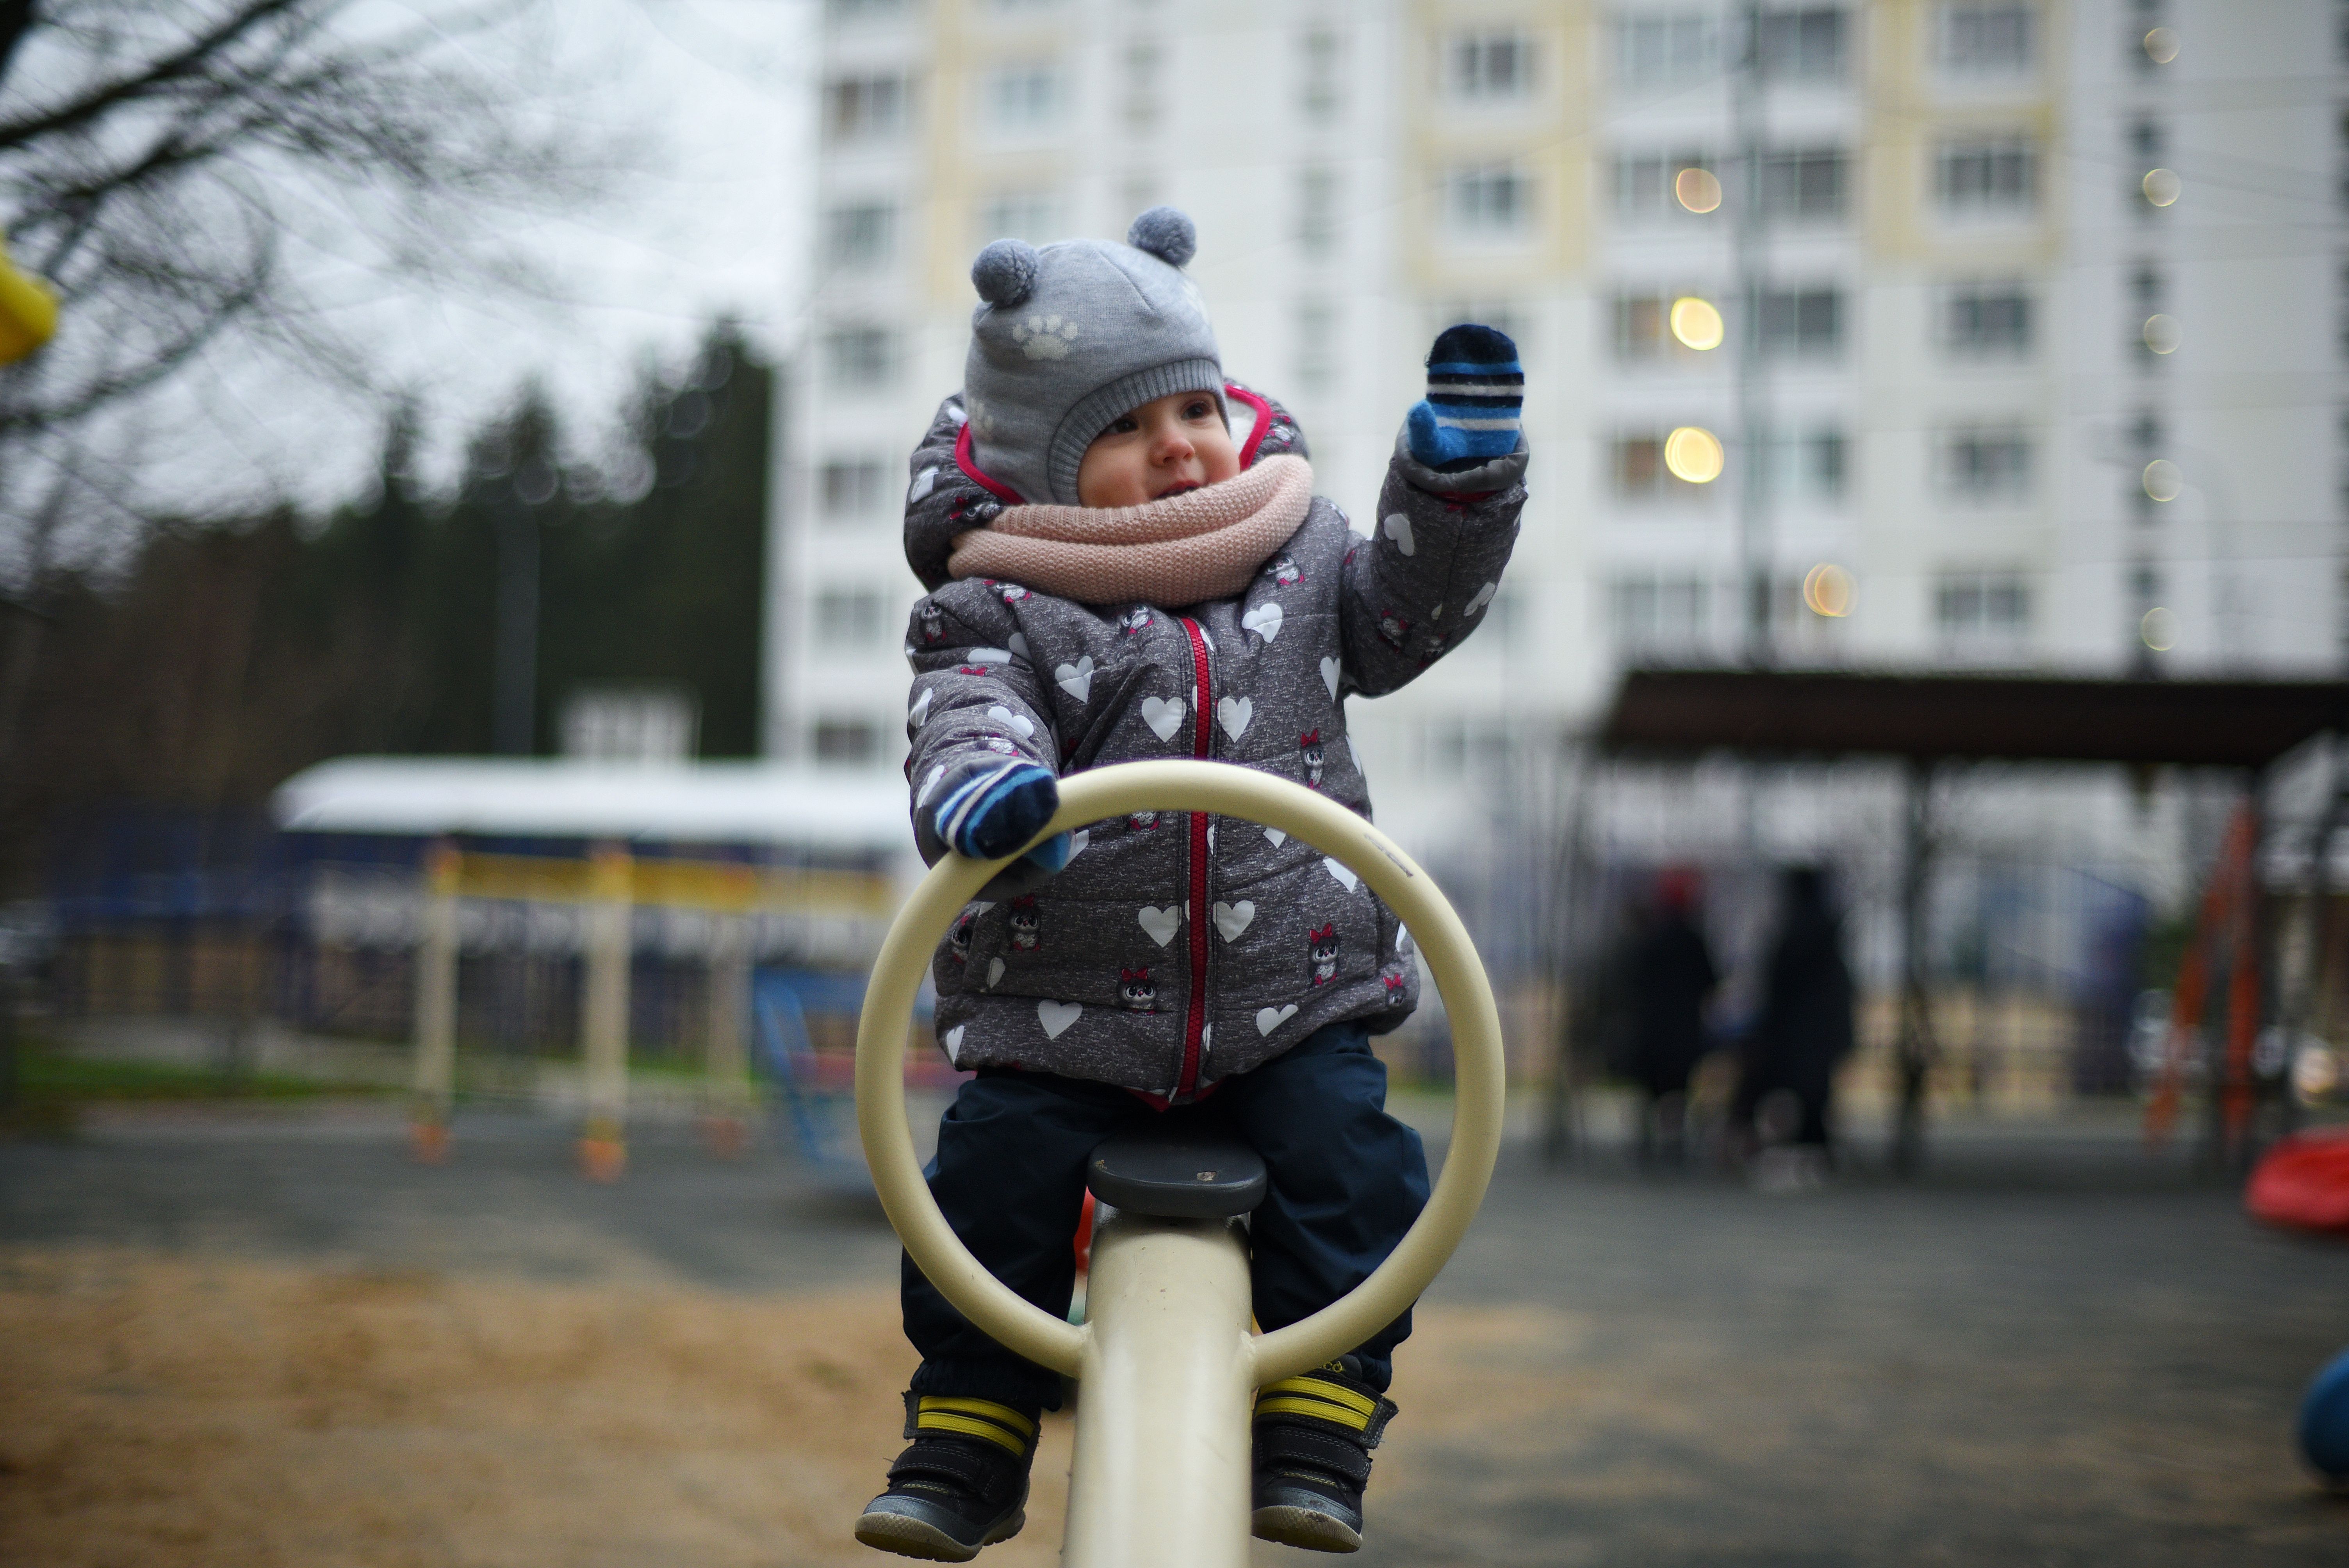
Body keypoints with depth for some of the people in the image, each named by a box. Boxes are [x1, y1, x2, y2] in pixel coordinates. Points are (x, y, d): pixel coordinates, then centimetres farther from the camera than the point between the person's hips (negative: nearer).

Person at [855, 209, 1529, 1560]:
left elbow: (1412, 609, 7)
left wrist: (1462, 468, -7)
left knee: (1345, 1170, -14)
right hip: (1068, 1010, -2)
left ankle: (1316, 1440, 0)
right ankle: (967, 1444, 9)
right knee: (994, 1181, -11)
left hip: (1294, 996, 2)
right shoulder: (998, 614, -5)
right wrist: (983, 794, -44)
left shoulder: (1299, 558, 8)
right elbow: (965, 732, -19)